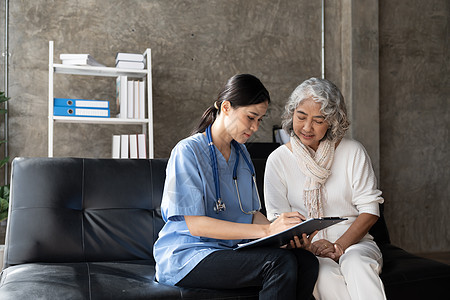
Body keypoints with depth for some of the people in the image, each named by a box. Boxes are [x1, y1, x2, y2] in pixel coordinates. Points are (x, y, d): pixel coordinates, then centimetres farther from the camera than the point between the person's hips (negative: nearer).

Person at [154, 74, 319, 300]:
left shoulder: (241, 153, 15)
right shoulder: (188, 151, -10)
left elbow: (252, 213, 14)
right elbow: (195, 224, -18)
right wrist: (266, 230, -24)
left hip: (233, 249, 7)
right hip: (186, 256, -7)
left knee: (307, 261, -19)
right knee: (281, 262, -29)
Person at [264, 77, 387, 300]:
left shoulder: (353, 152, 3)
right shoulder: (278, 160, 3)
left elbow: (370, 210, 0)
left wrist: (339, 246, -15)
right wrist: (309, 246, -21)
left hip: (354, 242, 1)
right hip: (306, 248, 0)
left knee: (355, 263, -34)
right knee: (324, 273, -33)